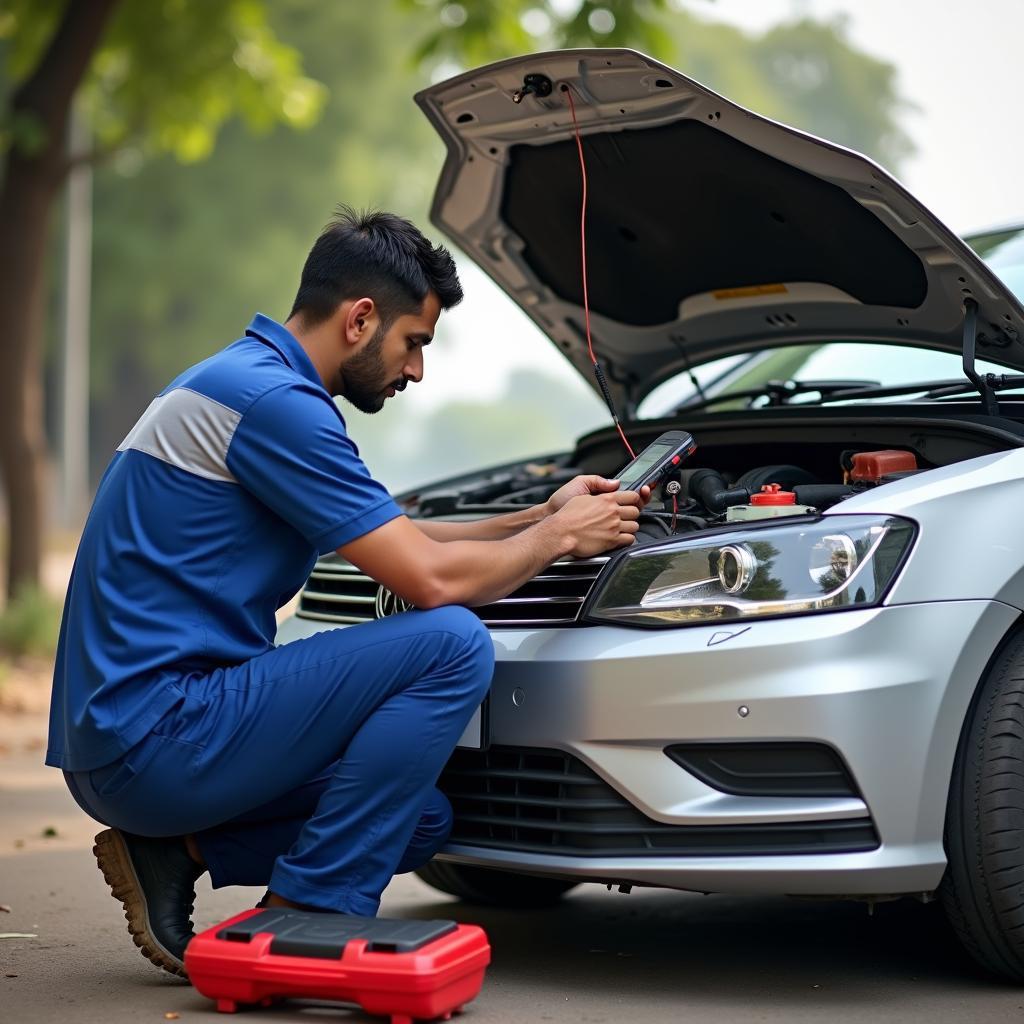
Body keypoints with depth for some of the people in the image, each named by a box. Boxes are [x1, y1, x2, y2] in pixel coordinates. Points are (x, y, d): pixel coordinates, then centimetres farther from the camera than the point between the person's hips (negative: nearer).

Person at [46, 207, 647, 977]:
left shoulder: (241, 382, 17)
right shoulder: (272, 400, -16)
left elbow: (398, 537, 27)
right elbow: (433, 579, -16)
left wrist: (539, 516, 20)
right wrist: (558, 537, 1)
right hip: (154, 740, -11)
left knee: (421, 821, 16)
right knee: (452, 644, -17)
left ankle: (174, 851, 8)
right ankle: (307, 912, -10)